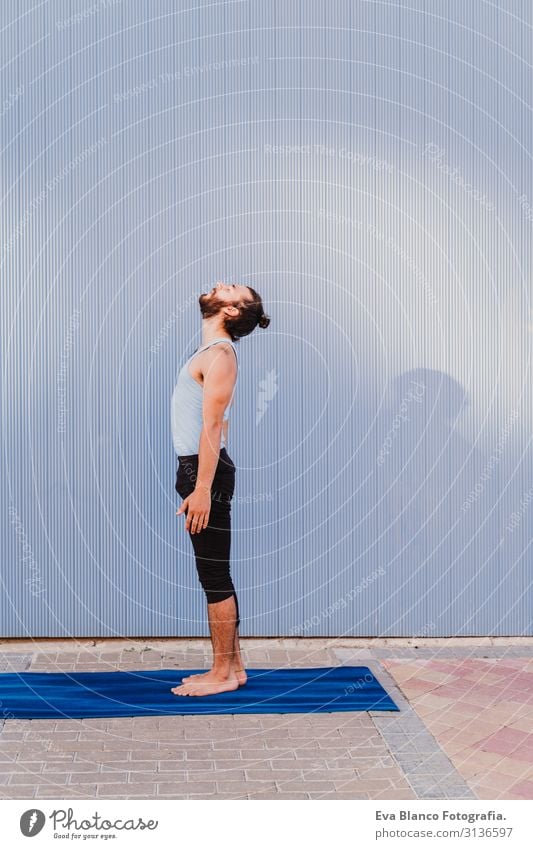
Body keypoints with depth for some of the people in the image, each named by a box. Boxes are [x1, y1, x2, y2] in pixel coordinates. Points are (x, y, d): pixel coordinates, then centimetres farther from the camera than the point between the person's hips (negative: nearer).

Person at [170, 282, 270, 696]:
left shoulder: (219, 354, -13)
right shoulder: (213, 351, 17)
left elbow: (212, 426, -20)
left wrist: (202, 489, -23)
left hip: (206, 472, -10)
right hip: (199, 468, 10)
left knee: (215, 578, -2)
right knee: (217, 577, 13)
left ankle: (224, 674, 8)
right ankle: (232, 666, 22)